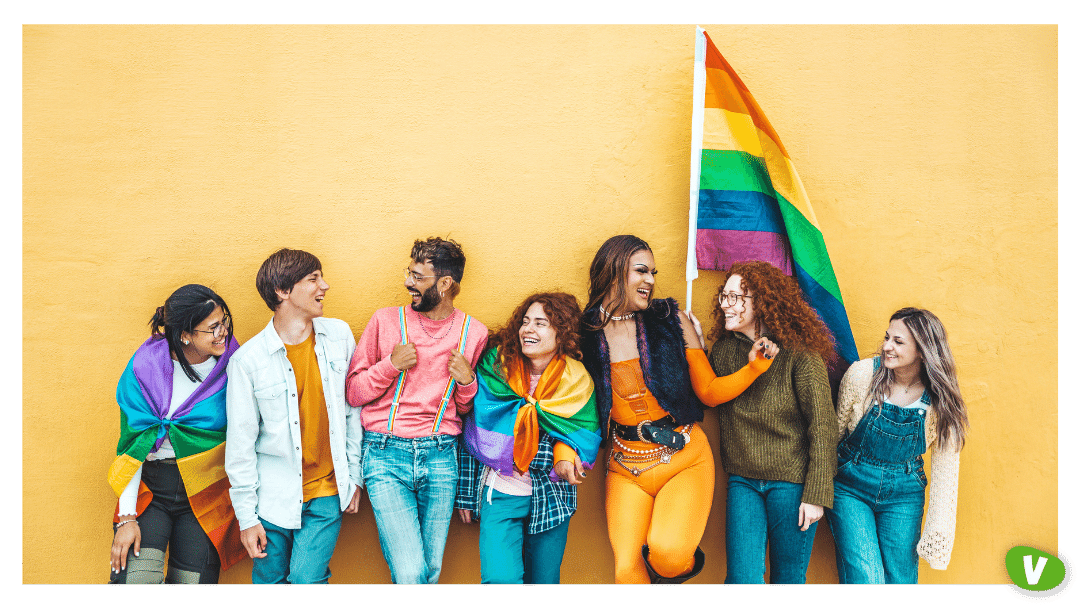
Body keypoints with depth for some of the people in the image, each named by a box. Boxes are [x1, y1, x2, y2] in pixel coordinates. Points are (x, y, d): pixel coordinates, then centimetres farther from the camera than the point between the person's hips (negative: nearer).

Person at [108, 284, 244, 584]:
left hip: (206, 492, 1)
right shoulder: (145, 365, -8)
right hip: (149, 486, 0)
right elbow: (132, 443, -5)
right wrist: (126, 518, -9)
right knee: (133, 579, -15)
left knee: (193, 581, 2)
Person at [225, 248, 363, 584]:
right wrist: (246, 516, -2)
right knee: (269, 580, 10)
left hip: (327, 494, 1)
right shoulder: (248, 359, -10)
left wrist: (355, 475, 8)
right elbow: (240, 444, -4)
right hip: (274, 498, -1)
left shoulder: (339, 335, -1)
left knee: (307, 580, -6)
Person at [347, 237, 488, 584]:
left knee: (431, 572, 7)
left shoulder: (474, 333, 6)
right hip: (386, 454, -2)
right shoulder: (386, 321, 3)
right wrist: (391, 365, -9)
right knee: (411, 574, -14)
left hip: (441, 456, 2)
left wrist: (468, 381, -4)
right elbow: (353, 393, 5)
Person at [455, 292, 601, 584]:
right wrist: (465, 494, 1)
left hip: (551, 497, 2)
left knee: (544, 579, 14)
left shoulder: (576, 381, -3)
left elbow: (586, 433, 3)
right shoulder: (494, 365, -5)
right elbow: (473, 432, -1)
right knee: (501, 579, -18)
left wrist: (565, 451, -21)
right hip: (499, 494, -1)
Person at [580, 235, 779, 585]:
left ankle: (682, 562, 12)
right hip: (627, 466, 1)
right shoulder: (584, 333, -1)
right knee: (626, 569, -8)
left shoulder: (671, 320, -1)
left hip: (684, 456, -1)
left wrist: (753, 367, -9)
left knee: (668, 553, -23)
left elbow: (709, 392, 5)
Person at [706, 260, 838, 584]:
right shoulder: (723, 349, 4)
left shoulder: (799, 353, -12)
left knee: (789, 579, 10)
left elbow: (823, 426, -11)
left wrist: (816, 494, -12)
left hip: (791, 482, -3)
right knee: (742, 578, -2)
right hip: (742, 481, 3)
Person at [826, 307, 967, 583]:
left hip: (904, 495, 2)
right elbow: (835, 429, -1)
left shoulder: (941, 400, -9)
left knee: (901, 578, 5)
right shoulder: (862, 374, -13)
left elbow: (945, 468, -2)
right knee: (863, 579, -10)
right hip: (851, 488, -2)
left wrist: (939, 531, -4)